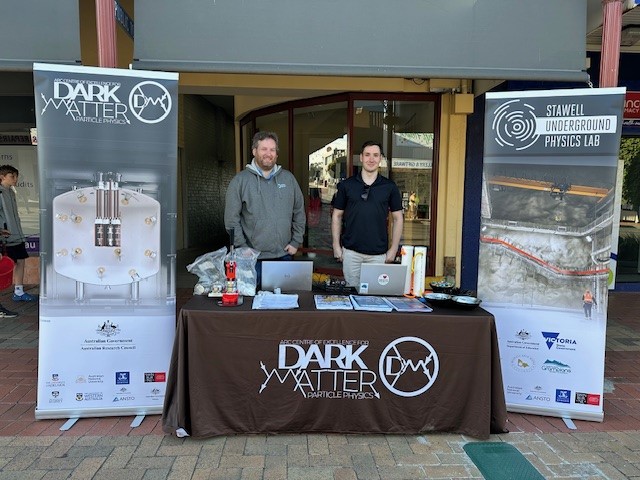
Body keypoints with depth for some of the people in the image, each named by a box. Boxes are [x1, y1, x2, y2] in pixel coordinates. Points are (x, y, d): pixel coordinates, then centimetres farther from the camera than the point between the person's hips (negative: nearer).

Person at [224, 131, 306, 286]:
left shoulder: (288, 178, 8)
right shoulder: (240, 180, -2)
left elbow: (299, 212, 12)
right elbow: (232, 219, -4)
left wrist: (296, 242, 6)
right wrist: (243, 248, -8)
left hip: (284, 255, 3)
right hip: (253, 258, -3)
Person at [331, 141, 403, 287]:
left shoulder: (390, 187, 2)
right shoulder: (346, 185, 2)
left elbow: (397, 218, 6)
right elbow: (337, 215, 7)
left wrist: (393, 249, 1)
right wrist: (336, 245, 1)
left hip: (379, 254, 0)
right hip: (351, 252, 0)